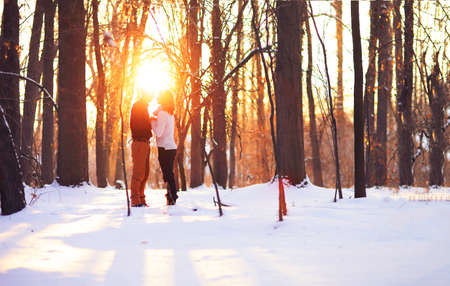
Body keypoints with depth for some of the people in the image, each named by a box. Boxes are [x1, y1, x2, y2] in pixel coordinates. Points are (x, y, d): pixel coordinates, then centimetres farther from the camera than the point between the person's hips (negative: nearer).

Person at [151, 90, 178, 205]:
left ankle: (172, 198, -5)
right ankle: (172, 198, 14)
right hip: (172, 147, 9)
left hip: (165, 148, -9)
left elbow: (158, 133, -18)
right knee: (169, 174, 12)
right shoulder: (170, 114, 14)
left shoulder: (162, 114, -13)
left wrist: (152, 121, -7)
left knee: (168, 175, -6)